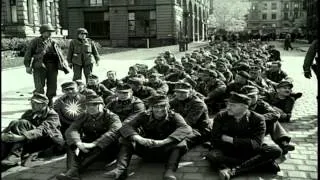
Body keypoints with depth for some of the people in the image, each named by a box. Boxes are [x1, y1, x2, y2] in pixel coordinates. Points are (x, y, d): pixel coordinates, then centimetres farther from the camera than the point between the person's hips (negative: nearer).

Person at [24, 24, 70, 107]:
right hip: (40, 66, -4)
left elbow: (59, 55, 17)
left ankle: (50, 103, 20)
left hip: (52, 67, 4)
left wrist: (64, 65, 9)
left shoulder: (53, 43, 15)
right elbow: (29, 53, 0)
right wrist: (28, 65, -7)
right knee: (39, 86, -7)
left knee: (52, 86, 7)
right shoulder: (35, 41, 3)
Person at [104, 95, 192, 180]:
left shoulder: (174, 116, -9)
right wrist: (140, 139, -40)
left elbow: (186, 128, -30)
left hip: (166, 151, -2)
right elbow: (126, 126, -19)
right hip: (146, 150, 2)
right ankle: (121, 169, -32)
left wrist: (163, 142, -44)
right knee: (127, 140, -17)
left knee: (180, 143, -30)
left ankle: (170, 170, -39)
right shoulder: (144, 116, -5)